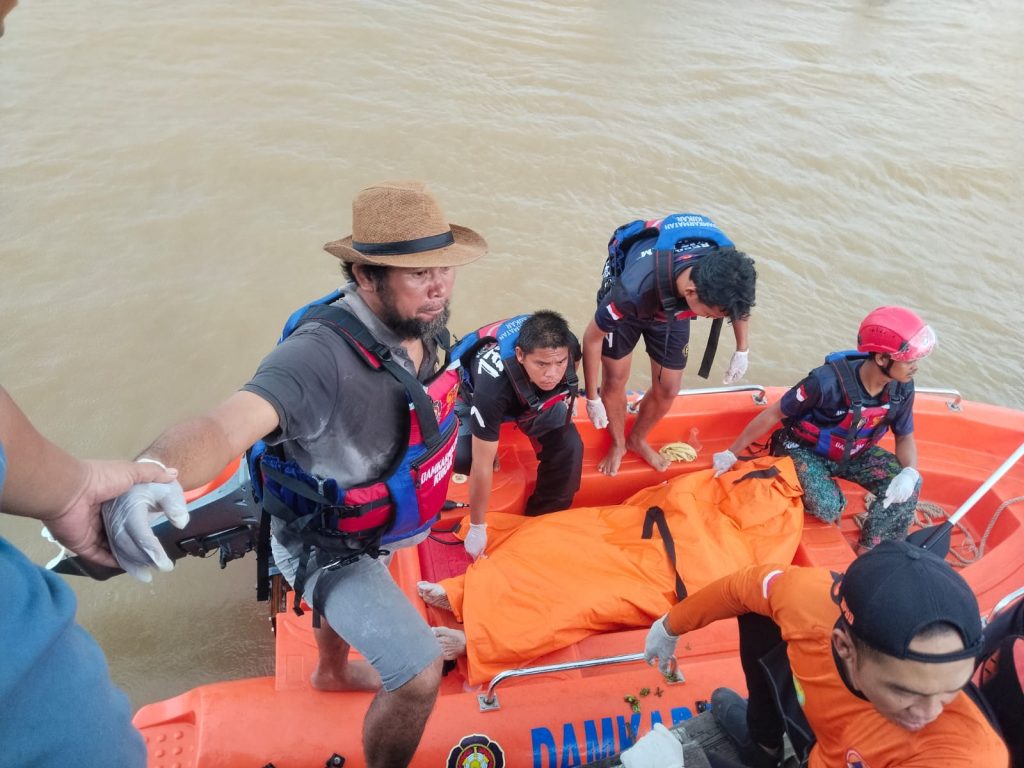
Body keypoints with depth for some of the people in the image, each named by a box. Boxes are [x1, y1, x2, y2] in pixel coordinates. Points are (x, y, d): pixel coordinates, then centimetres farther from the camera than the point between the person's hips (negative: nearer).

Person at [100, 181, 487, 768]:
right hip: (326, 544, -8)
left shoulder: (421, 322, -15)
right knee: (421, 676, -6)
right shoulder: (322, 352, -40)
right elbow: (225, 427, -55)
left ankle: (333, 672, 71)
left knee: (354, 598, 36)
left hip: (371, 525, 8)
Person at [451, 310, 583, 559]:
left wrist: (568, 400, 9)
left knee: (569, 445, -15)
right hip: (473, 393, -4)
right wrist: (477, 529, -26)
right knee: (461, 457, -29)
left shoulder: (566, 348, -34)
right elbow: (482, 464, -36)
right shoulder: (493, 384, -46)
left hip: (534, 397, 4)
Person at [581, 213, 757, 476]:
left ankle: (638, 440, 36)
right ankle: (618, 444, 33)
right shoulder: (635, 288, -47)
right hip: (629, 303, -3)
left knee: (668, 389, 7)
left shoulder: (725, 270, -35)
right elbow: (592, 336, -29)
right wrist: (592, 398, -19)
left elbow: (739, 301, -6)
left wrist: (742, 351, 4)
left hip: (672, 310, 4)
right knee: (615, 379, 3)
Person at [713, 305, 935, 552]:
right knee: (828, 509, -28)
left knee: (908, 486, -17)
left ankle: (870, 551, 0)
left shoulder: (902, 388, -18)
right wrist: (731, 454, -16)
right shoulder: (828, 382, -35)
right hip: (806, 451, -5)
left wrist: (910, 471, -26)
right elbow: (773, 414, -23)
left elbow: (905, 437, -1)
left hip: (853, 453, 5)